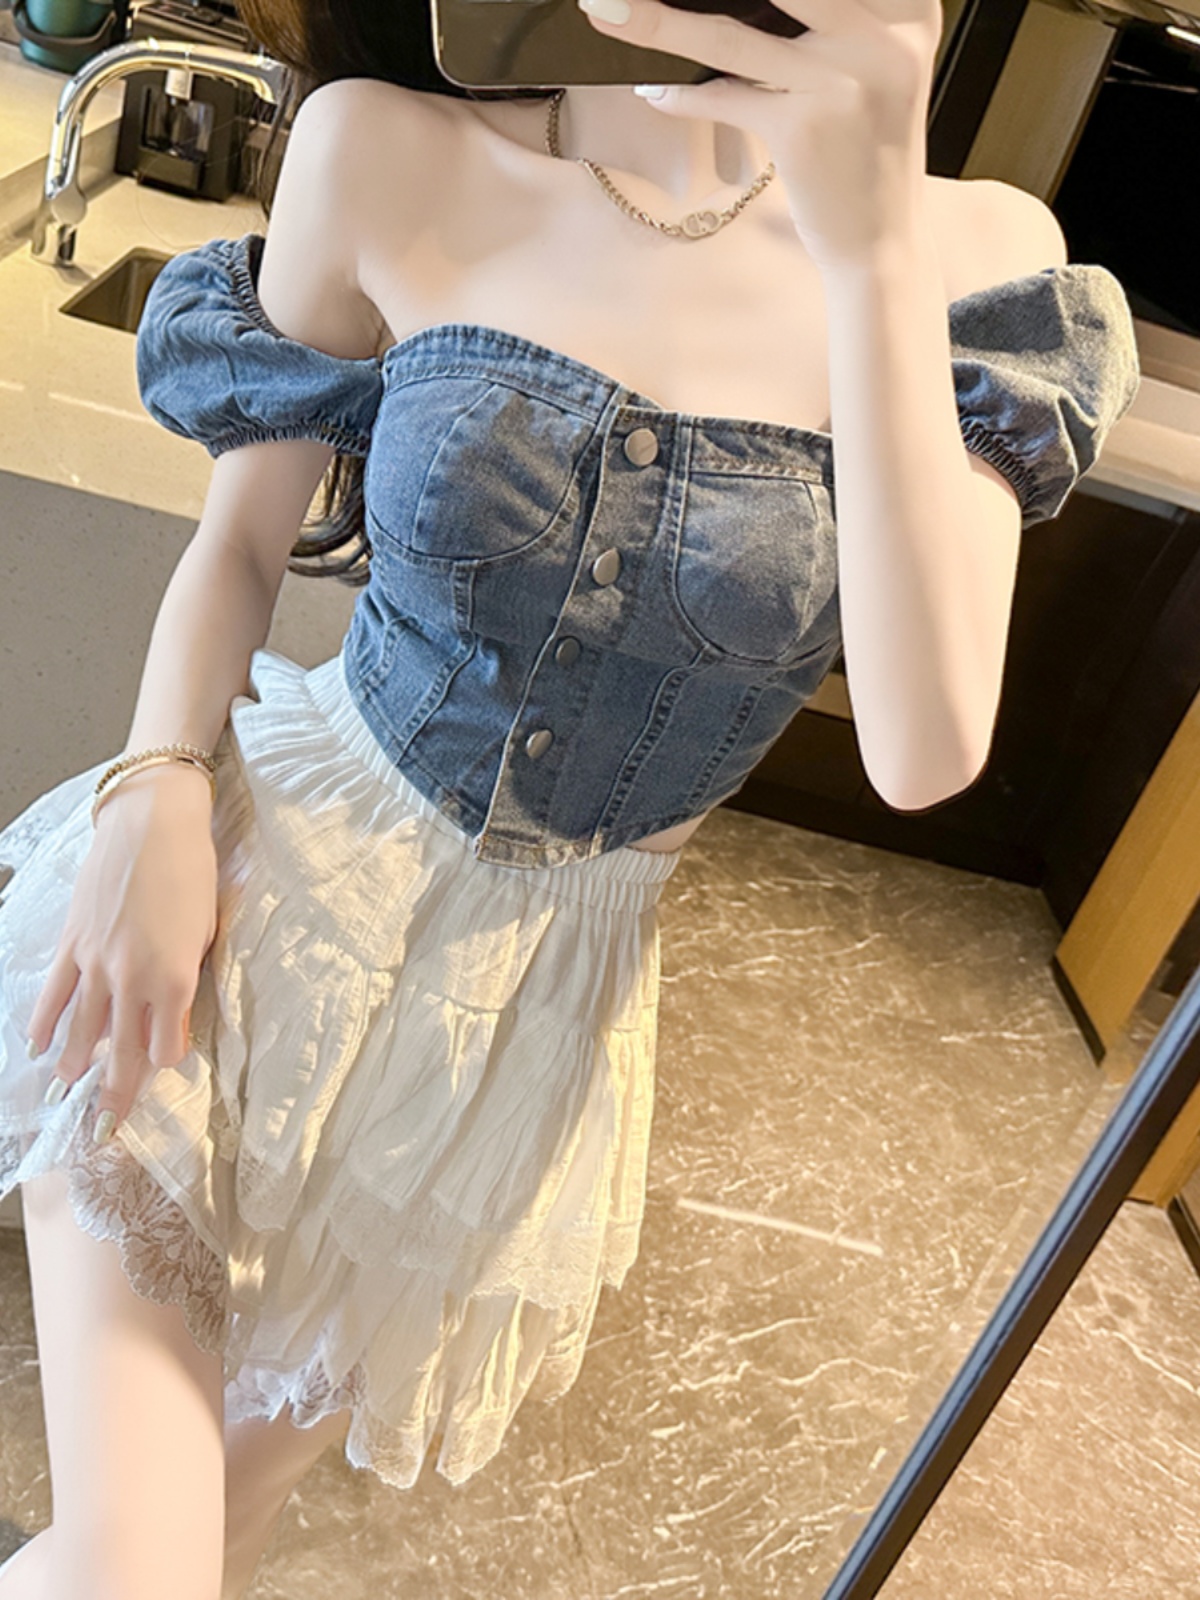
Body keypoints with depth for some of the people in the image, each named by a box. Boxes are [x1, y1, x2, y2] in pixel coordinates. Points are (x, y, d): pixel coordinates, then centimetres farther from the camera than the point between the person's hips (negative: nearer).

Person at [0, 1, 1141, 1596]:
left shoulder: (975, 256, -7)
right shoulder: (393, 159, -8)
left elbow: (925, 750, -20)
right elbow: (241, 538, 2)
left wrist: (874, 245, -26)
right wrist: (160, 791, -16)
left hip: (545, 983, 2)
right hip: (270, 866, -1)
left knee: (283, 1429, 20)